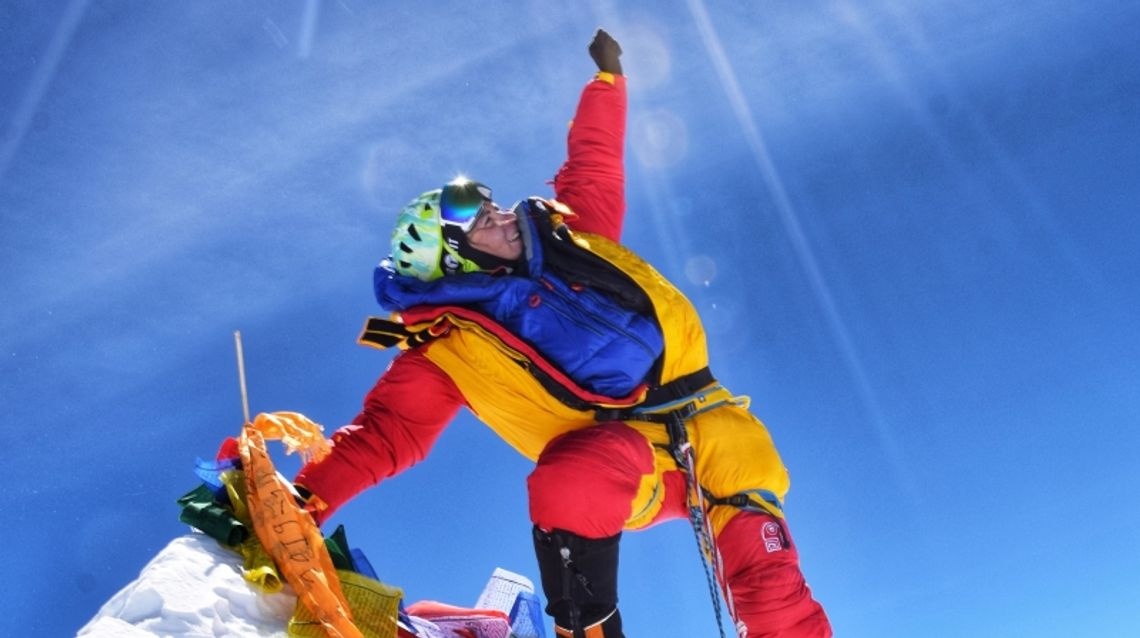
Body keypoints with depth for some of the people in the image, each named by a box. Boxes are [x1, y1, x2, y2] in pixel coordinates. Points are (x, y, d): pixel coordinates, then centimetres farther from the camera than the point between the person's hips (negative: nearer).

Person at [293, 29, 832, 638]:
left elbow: (593, 165, 26)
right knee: (568, 491, -35)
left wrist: (607, 77, 32)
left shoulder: (570, 236, 12)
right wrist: (308, 498, -15)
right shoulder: (447, 353, 1)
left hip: (706, 420, 4)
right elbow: (383, 433, -3)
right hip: (623, 456, -3)